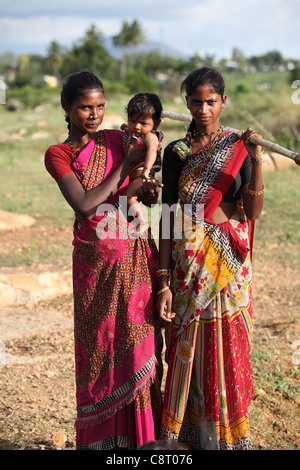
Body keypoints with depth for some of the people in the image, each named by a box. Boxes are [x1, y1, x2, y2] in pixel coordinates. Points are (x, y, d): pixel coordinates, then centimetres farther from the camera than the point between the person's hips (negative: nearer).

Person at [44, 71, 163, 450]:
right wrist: (126, 165, -13)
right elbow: (84, 205, -17)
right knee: (98, 347, 4)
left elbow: (145, 193, 11)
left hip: (135, 257, 2)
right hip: (95, 263, -2)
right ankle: (102, 438, 18)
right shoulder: (57, 155, -3)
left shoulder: (119, 140, 6)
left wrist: (144, 190, -13)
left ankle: (141, 433, 18)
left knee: (139, 345, 5)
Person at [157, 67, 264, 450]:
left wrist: (256, 160, -18)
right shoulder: (176, 152, 3)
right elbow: (168, 218, 0)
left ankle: (231, 435, 21)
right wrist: (164, 281, -6)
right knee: (189, 349, 5)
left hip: (229, 261, 0)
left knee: (229, 347, 5)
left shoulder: (239, 148, 3)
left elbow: (254, 211, -5)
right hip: (189, 261, 0)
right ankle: (187, 433, 19)